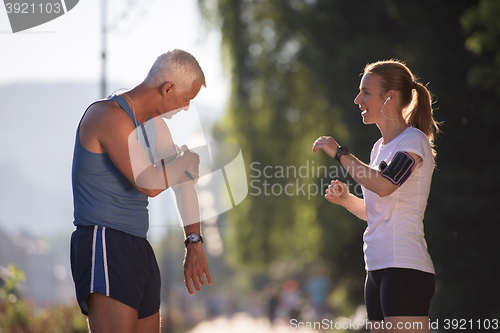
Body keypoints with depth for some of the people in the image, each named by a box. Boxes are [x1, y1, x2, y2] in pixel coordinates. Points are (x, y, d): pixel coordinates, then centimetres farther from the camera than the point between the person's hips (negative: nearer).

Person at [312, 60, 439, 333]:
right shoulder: (380, 147, 20)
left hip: (406, 268, -9)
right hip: (377, 269, 9)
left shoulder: (414, 141, -6)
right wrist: (346, 199, 8)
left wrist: (339, 153, -14)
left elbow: (384, 186, -25)